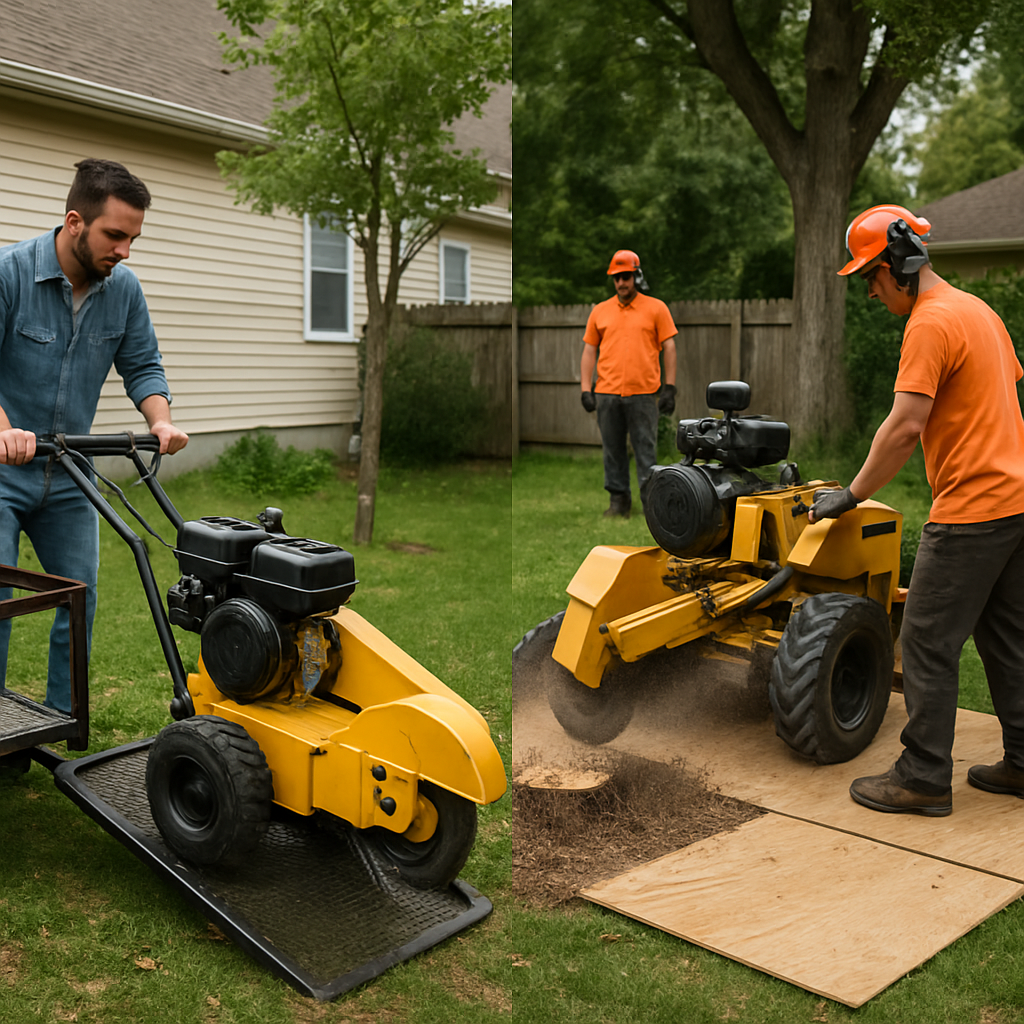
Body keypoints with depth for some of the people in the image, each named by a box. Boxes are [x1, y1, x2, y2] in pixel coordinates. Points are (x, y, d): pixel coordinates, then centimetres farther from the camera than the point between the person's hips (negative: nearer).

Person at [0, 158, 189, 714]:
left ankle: (63, 724, 21)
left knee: (79, 598, 7)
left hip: (69, 472, 5)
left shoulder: (123, 288, 0)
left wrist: (160, 420, -15)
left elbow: (142, 366, 5)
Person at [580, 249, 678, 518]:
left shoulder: (656, 308, 5)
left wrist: (670, 388, -4)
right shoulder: (600, 311, 12)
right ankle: (619, 499, 17)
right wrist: (585, 389, 3)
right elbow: (589, 351, 12)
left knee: (646, 449, 0)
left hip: (643, 393, -3)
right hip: (607, 393, 3)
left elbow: (669, 348, 3)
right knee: (613, 450, 7)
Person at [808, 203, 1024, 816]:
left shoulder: (930, 324, -16)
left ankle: (925, 780, 6)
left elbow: (905, 428, -22)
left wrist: (852, 496, -14)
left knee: (930, 644, -2)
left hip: (971, 509, -10)